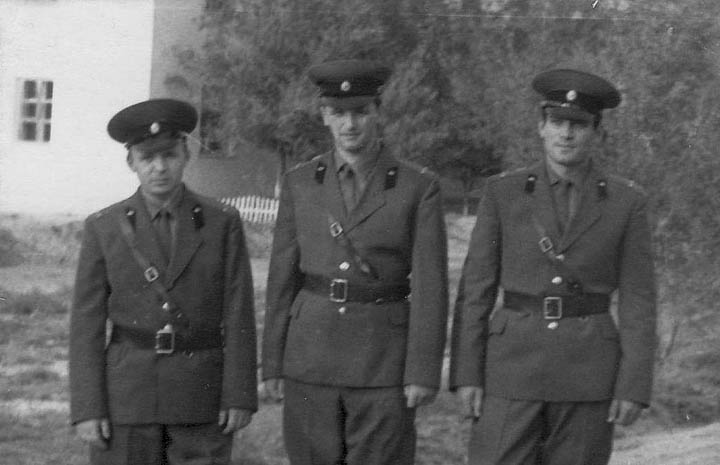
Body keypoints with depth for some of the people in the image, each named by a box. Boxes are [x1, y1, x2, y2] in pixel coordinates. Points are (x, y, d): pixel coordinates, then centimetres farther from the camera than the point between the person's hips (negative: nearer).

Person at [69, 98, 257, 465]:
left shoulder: (223, 224, 0)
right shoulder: (103, 229, 0)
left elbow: (238, 316, -2)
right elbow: (87, 324, -1)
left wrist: (240, 396, -8)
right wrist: (86, 408, -7)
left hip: (201, 394, 0)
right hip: (126, 393, 0)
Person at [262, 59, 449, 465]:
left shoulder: (418, 188, -3)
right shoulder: (300, 184, 5)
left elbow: (430, 286, -5)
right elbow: (283, 276, 7)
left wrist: (424, 371, -10)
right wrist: (273, 363, 5)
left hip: (384, 358, -2)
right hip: (311, 355, 3)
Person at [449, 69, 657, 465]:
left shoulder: (626, 202, 1)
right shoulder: (503, 193, 2)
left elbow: (637, 300, 0)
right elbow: (475, 288, 2)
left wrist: (634, 386, -7)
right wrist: (466, 374, -4)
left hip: (588, 368, 0)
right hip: (514, 363, 0)